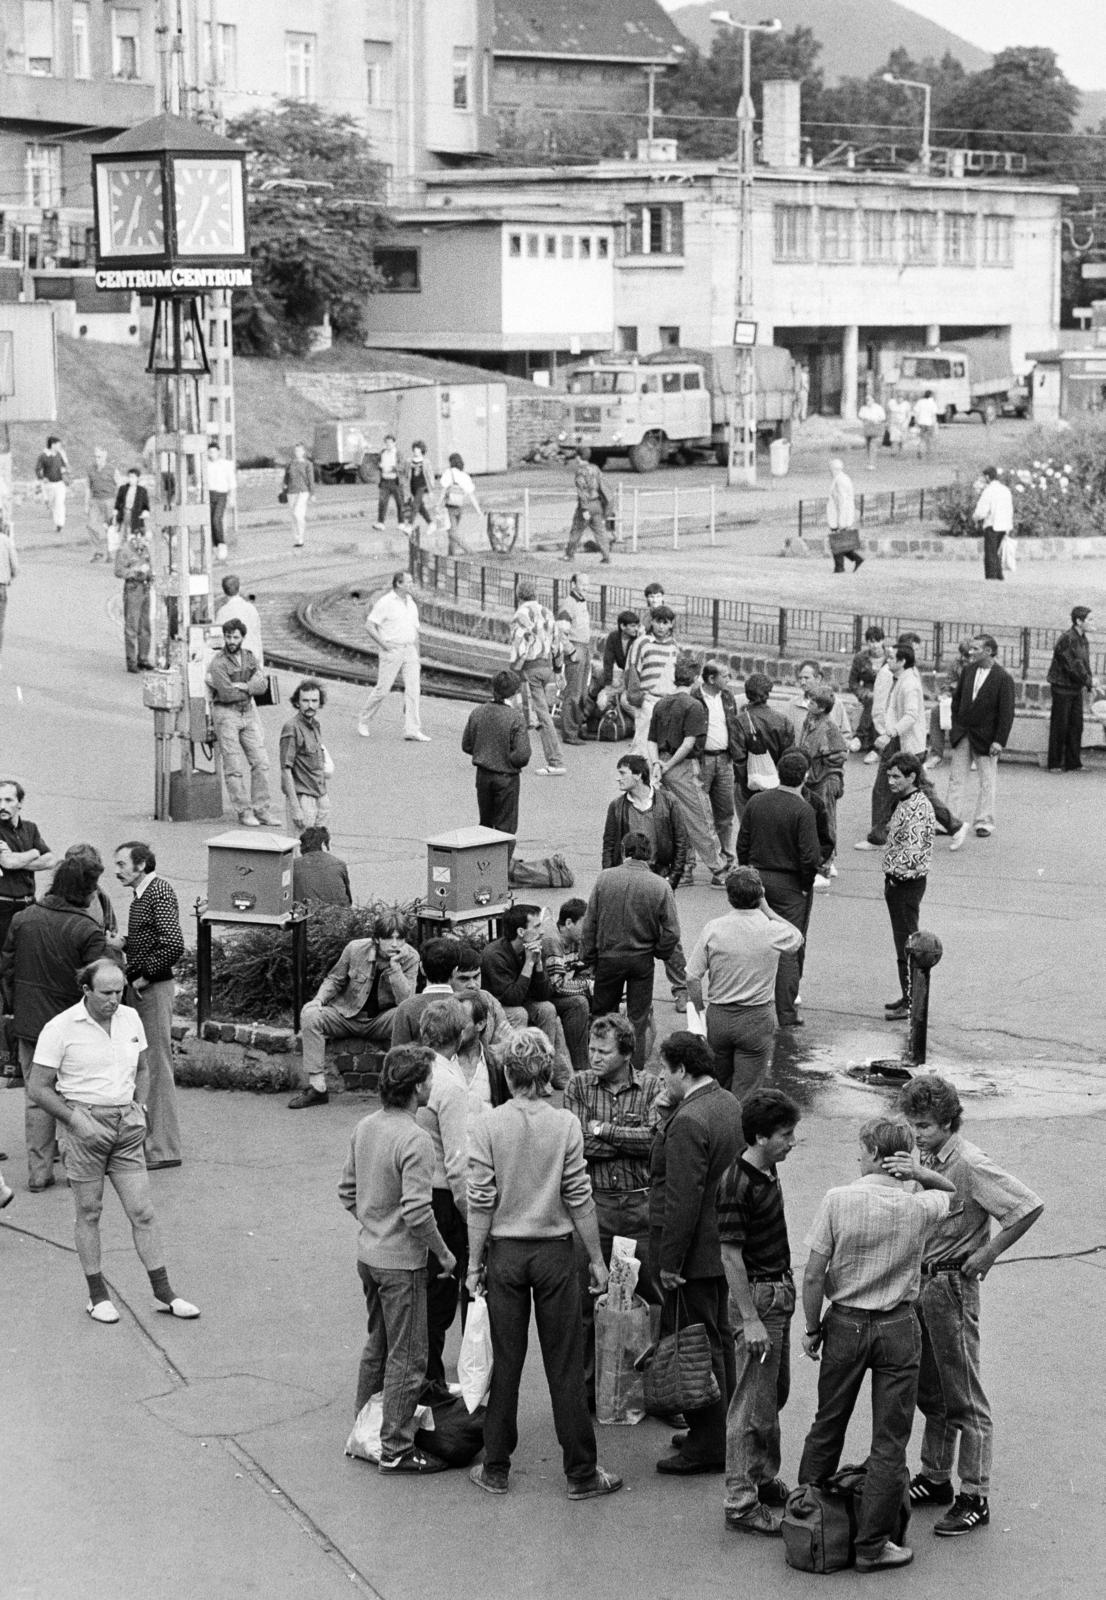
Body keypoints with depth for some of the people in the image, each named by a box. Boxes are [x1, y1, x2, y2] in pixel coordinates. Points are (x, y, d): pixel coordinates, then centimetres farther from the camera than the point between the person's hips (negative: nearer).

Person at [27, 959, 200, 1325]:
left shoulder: (130, 1019, 6)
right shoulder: (60, 1029, -9)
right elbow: (38, 1088, -7)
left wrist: (140, 1108, 6)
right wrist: (77, 1121, -15)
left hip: (126, 1126, 4)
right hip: (84, 1125, -4)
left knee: (142, 1211, 3)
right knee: (89, 1212, 5)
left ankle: (163, 1293, 8)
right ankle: (97, 1295, 16)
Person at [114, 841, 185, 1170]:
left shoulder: (160, 893, -16)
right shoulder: (142, 894, 14)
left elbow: (174, 945, -26)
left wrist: (145, 977, -18)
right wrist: (121, 943, 6)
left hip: (156, 988, -10)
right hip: (142, 987, 10)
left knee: (157, 1065, -4)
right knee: (145, 1064, 14)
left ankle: (163, 1149, 1)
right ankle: (152, 1137, 23)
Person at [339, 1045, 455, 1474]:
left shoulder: (366, 1126, 2)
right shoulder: (415, 1140, -23)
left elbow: (347, 1190, 11)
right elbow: (417, 1211, -25)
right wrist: (444, 1254, -12)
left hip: (368, 1253, 8)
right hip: (402, 1261, -8)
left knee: (378, 1344, 23)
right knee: (407, 1357, 2)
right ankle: (396, 1449, 8)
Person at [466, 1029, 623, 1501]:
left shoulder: (486, 1126, -9)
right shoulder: (565, 1125, -9)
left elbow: (480, 1203, -8)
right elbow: (579, 1199, -7)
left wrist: (475, 1262, 2)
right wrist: (596, 1259, 3)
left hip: (505, 1252, 1)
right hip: (555, 1250, 0)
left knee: (505, 1363, 11)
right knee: (565, 1366, 7)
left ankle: (496, 1469, 18)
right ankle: (581, 1474, 13)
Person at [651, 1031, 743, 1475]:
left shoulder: (688, 1123, -24)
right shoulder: (729, 1105, 7)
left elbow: (683, 1200, -25)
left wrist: (670, 1262, -19)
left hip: (694, 1254, -10)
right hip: (725, 1247, 10)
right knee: (719, 1338, 18)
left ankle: (708, 1446, 5)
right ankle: (722, 1433, 29)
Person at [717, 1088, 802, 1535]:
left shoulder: (768, 1171, 7)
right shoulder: (737, 1184, -21)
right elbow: (731, 1256, -21)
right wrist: (749, 1319, -22)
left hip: (781, 1289, 9)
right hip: (757, 1295, -9)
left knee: (775, 1394, 19)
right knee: (752, 1405, -4)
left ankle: (765, 1479, 33)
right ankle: (740, 1503, 1)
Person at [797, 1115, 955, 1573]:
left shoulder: (838, 1200, -13)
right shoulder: (918, 1207, -9)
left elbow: (813, 1275, -11)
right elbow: (949, 1191, 17)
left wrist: (812, 1329, 3)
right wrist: (915, 1169, -1)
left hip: (845, 1324, 1)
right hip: (898, 1329, -1)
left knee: (827, 1427, 18)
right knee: (889, 1441, 6)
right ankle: (872, 1544, 10)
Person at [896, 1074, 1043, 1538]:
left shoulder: (971, 1164, -19)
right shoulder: (923, 1157, 6)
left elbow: (1029, 1206, -24)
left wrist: (988, 1254, -17)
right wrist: (906, 1173, -17)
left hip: (952, 1286, -8)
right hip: (918, 1281, 8)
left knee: (964, 1399, -1)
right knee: (929, 1392, 19)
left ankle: (975, 1498, 6)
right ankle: (936, 1478, 32)